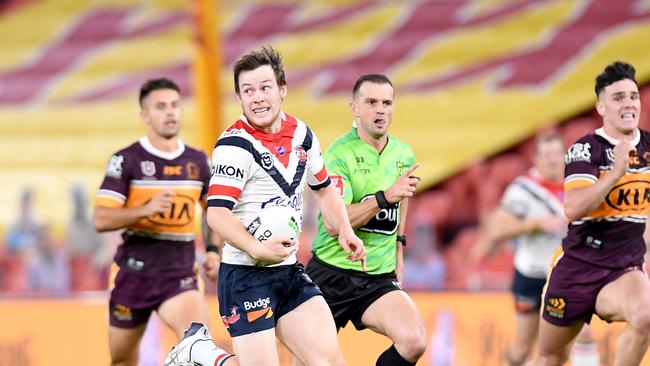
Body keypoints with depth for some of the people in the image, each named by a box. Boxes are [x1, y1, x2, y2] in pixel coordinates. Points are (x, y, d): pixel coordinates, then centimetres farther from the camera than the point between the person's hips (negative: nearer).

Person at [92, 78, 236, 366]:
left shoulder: (198, 162, 6)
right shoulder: (127, 160, -7)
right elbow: (100, 220, -14)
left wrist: (213, 251, 9)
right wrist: (146, 209, -29)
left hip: (180, 274, 1)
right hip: (134, 272, -1)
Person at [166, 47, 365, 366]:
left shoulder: (301, 134, 8)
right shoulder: (235, 145, -14)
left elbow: (324, 189, 25)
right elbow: (217, 214, -22)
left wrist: (344, 231, 9)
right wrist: (258, 249, -35)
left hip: (289, 271, 7)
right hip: (245, 276, -7)